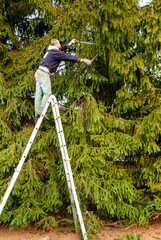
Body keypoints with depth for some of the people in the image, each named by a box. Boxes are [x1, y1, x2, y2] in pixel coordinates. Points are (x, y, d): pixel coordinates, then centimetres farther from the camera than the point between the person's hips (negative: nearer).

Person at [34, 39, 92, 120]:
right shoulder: (55, 52, -8)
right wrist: (83, 60, -6)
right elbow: (68, 57, -9)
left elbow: (61, 49, 38)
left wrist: (70, 43, 43)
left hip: (39, 73, 10)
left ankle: (37, 112, 8)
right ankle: (42, 111, -12)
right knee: (47, 93, -10)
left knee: (39, 93, 6)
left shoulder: (51, 50, 19)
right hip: (44, 73, -10)